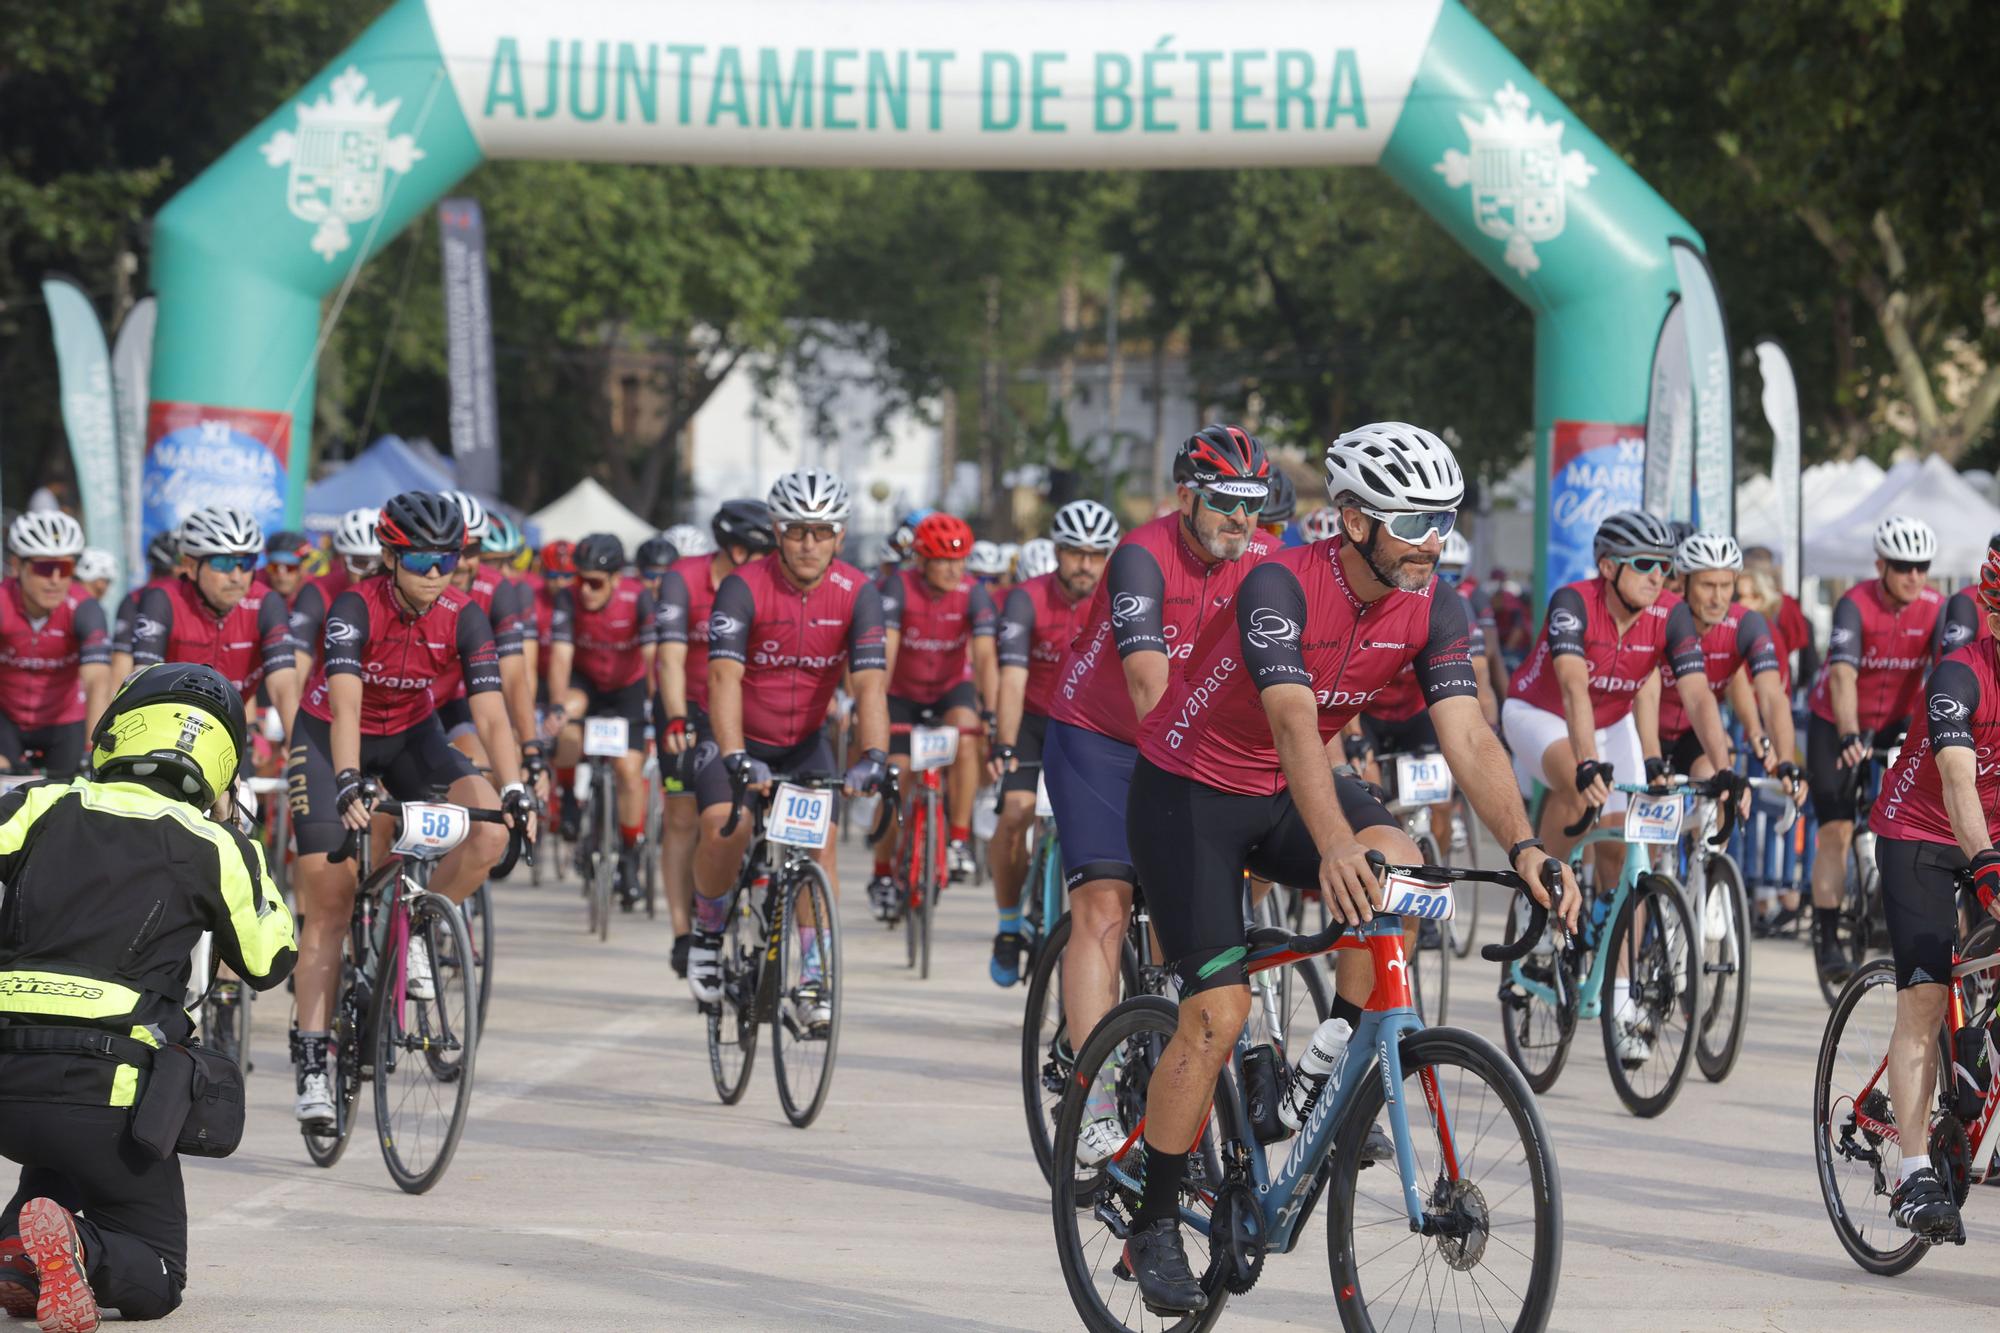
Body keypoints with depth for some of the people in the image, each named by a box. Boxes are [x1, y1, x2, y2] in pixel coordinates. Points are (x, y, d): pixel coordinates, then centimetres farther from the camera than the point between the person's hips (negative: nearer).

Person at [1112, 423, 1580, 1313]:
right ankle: (1153, 1229, 3)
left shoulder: (1430, 608, -12)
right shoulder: (1280, 587, -29)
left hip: (1286, 791, 5)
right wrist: (1333, 847, -57)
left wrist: (1522, 845, -37)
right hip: (1190, 793, -5)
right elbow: (1293, 722, -42)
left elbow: (1467, 736, -20)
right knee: (1218, 1015, -13)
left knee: (1400, 865, -26)